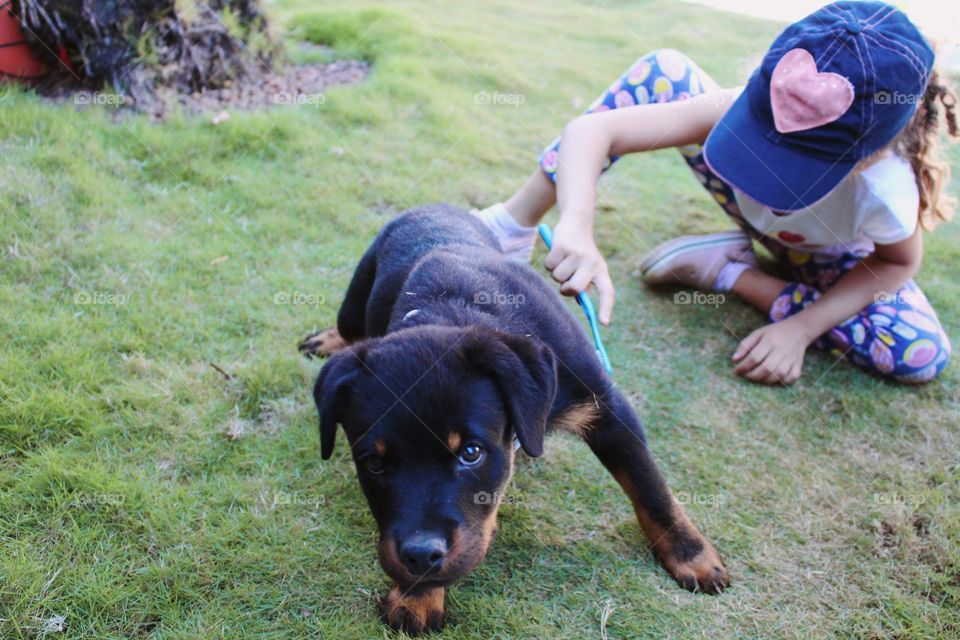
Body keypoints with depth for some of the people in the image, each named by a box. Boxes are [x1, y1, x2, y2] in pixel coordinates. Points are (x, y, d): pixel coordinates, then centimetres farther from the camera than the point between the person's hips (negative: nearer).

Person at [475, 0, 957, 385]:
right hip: (755, 215, 0)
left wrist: (801, 328, -28)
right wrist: (577, 225, -61)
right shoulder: (749, 108, -38)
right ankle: (515, 224, -18)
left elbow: (897, 262, -16)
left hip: (829, 256, 0)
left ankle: (735, 274, -14)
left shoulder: (886, 194, -40)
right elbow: (593, 130, -43)